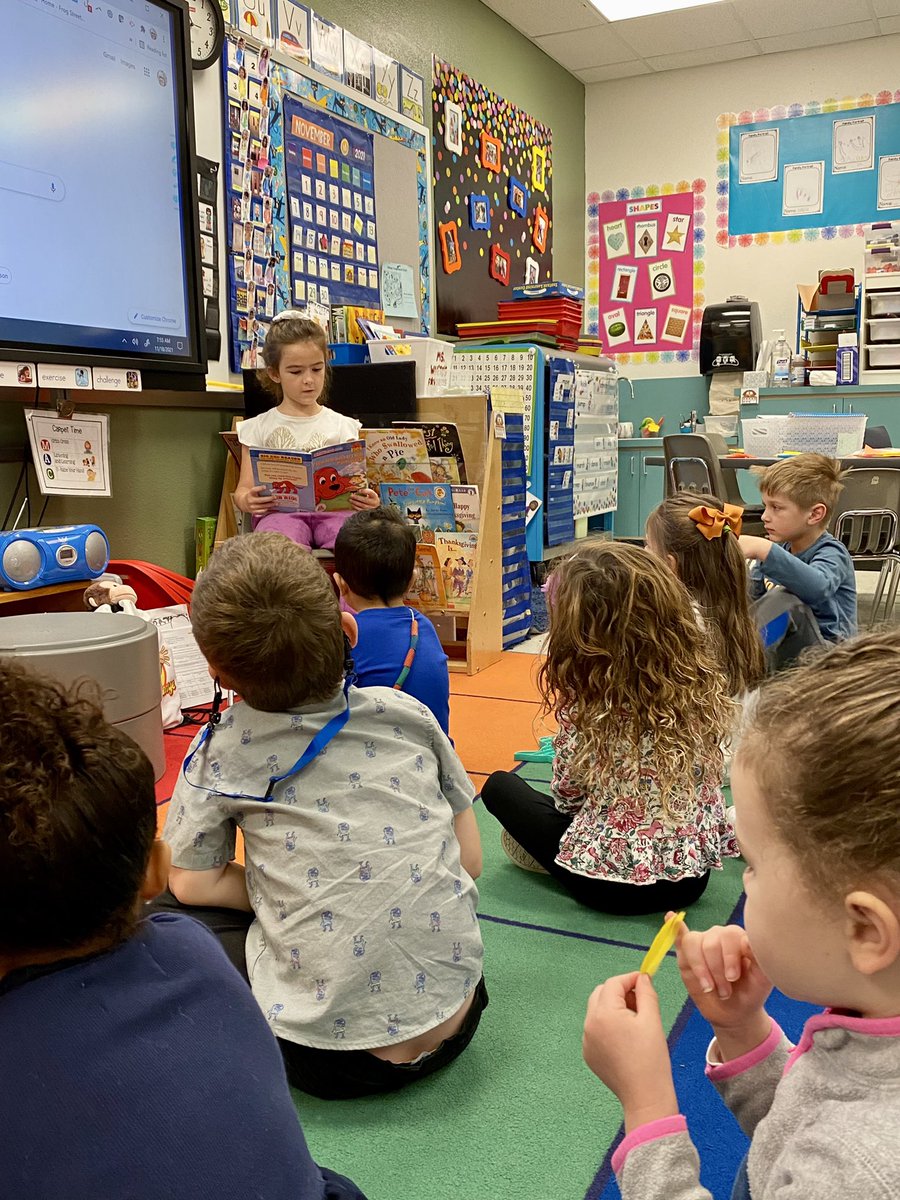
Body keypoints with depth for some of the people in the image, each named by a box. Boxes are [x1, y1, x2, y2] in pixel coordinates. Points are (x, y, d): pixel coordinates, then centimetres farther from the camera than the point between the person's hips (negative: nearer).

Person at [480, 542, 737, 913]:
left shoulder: (586, 712, -22)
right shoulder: (704, 682, -9)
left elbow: (566, 800, -6)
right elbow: (704, 780, 7)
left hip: (613, 883, -5)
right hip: (693, 876, 5)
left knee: (499, 787, 12)